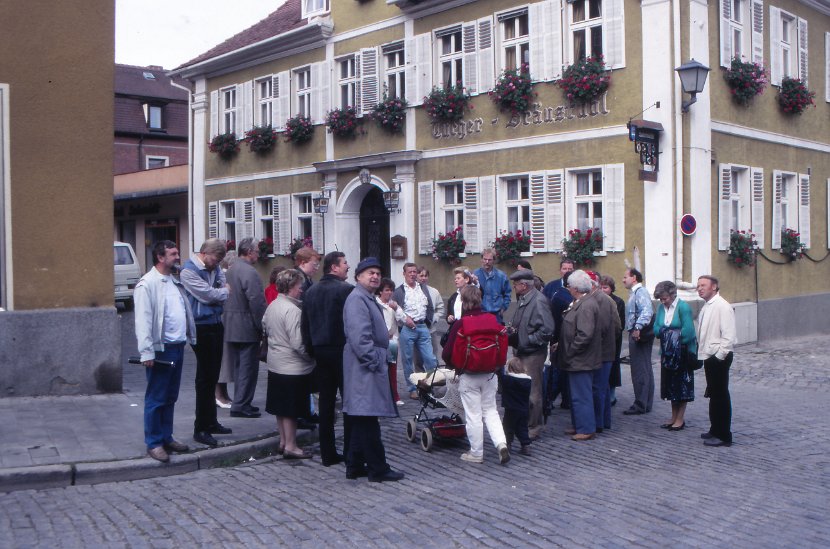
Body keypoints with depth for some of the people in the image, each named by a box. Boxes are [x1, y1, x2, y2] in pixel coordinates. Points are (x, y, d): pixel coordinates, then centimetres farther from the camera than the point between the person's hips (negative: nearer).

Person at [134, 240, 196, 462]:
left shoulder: (175, 281, 14)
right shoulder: (147, 284, -12)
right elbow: (143, 321, -17)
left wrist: (190, 337, 12)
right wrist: (147, 352, -21)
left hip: (178, 347, 8)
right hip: (161, 349, -8)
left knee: (171, 398, 16)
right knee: (156, 399, 2)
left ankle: (167, 438, 26)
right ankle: (153, 443, 11)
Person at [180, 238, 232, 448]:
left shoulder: (215, 268, 11)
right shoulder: (189, 271, -13)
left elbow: (223, 294, 7)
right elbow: (208, 295, -16)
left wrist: (218, 293, -13)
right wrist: (225, 291, -1)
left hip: (216, 325, 8)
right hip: (202, 328, -8)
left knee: (212, 376, 15)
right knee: (204, 378, -3)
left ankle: (211, 422, 26)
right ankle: (200, 429, 5)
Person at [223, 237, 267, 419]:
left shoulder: (230, 270, 10)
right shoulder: (249, 272, -17)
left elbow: (225, 298, 13)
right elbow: (256, 302, -21)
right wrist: (261, 327, -13)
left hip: (230, 327, 9)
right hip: (247, 327, -9)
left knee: (238, 366, 16)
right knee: (248, 367, -1)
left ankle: (240, 403, 23)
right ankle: (241, 405, 1)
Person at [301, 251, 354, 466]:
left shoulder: (310, 292, 8)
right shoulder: (346, 289, -11)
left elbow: (305, 325, 10)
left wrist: (311, 350, 16)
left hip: (320, 351, 6)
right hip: (342, 350, -6)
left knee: (326, 402, 9)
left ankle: (327, 453, 13)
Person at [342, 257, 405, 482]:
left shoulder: (368, 299, 20)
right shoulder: (357, 299, -14)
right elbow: (359, 337, -23)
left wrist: (380, 360, 21)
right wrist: (373, 361, -20)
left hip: (371, 368, 11)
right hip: (365, 369, -11)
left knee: (363, 420, 14)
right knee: (368, 419, -5)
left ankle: (355, 466, 21)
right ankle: (378, 469, 1)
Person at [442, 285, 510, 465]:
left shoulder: (460, 324, -16)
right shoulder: (492, 319, -5)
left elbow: (447, 352, -12)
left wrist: (454, 365, 8)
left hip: (469, 376, -4)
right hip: (490, 374, 4)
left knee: (473, 414, 7)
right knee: (490, 411, 17)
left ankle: (476, 453, 15)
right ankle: (501, 444, 2)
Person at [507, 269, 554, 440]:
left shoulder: (538, 301, -19)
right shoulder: (522, 299, 11)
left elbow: (547, 330, -24)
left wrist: (527, 340, -19)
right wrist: (512, 329, 3)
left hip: (533, 354, -9)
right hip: (521, 352, 10)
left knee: (532, 392, -1)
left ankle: (532, 428, 10)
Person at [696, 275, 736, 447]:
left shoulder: (722, 306, -15)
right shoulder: (706, 307, 13)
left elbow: (729, 336, -20)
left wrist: (719, 356, -20)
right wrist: (701, 352, 13)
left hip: (719, 358, -9)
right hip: (708, 357, 9)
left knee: (720, 395, -3)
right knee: (713, 394, 17)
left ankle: (724, 436, 5)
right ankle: (715, 430, 29)